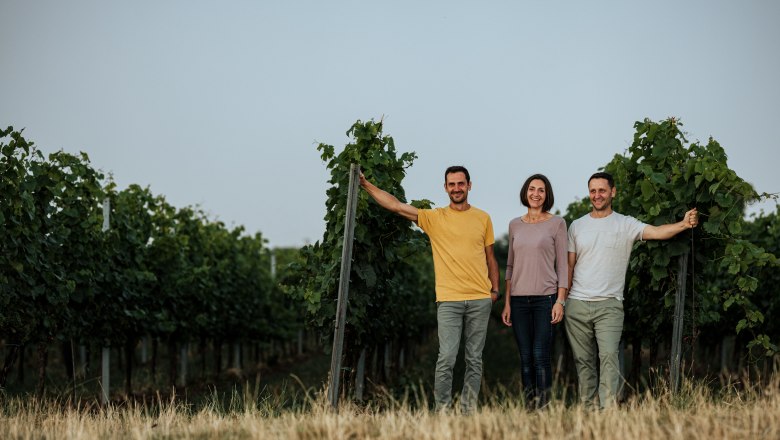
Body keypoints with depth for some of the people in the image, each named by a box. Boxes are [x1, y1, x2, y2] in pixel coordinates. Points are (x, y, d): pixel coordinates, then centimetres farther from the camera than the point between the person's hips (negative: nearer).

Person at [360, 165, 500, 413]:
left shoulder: (483, 218, 10)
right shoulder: (434, 218, 4)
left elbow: (490, 258, 15)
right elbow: (395, 205, -2)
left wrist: (495, 289, 7)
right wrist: (366, 185, -7)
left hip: (480, 300, 2)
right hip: (448, 300, -2)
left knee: (475, 360, 6)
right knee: (446, 359, -9)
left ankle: (469, 409, 13)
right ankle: (442, 410, 0)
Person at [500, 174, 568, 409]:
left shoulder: (556, 223, 2)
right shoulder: (515, 225, 12)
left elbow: (562, 265, 1)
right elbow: (511, 265, 15)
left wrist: (560, 301, -7)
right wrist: (507, 302, 9)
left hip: (545, 298, -3)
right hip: (519, 299, 4)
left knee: (540, 356, -10)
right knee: (525, 358, 4)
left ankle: (543, 408, -7)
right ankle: (529, 408, 8)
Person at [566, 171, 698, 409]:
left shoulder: (625, 224, 1)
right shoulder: (577, 226, 10)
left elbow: (656, 232, -15)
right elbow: (569, 266, 12)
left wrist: (683, 225, -34)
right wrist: (561, 298, 5)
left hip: (609, 306, -3)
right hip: (577, 305, 3)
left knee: (608, 356, -15)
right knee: (583, 360, 7)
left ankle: (608, 410, -20)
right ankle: (587, 409, 14)